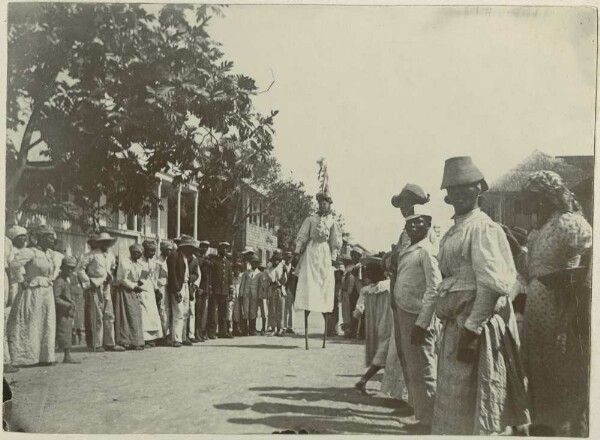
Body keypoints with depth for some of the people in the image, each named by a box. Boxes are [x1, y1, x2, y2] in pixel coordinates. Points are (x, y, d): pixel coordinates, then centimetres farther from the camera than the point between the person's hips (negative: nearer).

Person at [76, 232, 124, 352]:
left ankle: (110, 343, 10)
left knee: (109, 316, 5)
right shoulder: (92, 255, -8)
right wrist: (88, 282, -11)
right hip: (94, 288, -6)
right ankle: (97, 344, 4)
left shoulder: (110, 255, 12)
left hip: (106, 288, 6)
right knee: (97, 317, -3)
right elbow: (79, 269, -10)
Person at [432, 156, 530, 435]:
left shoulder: (483, 228, -13)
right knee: (453, 404, 17)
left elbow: (491, 284, -21)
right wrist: (455, 329, 17)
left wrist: (471, 329, -23)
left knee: (471, 406, -2)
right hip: (455, 325, 9)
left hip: (476, 325, -9)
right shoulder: (454, 232, 16)